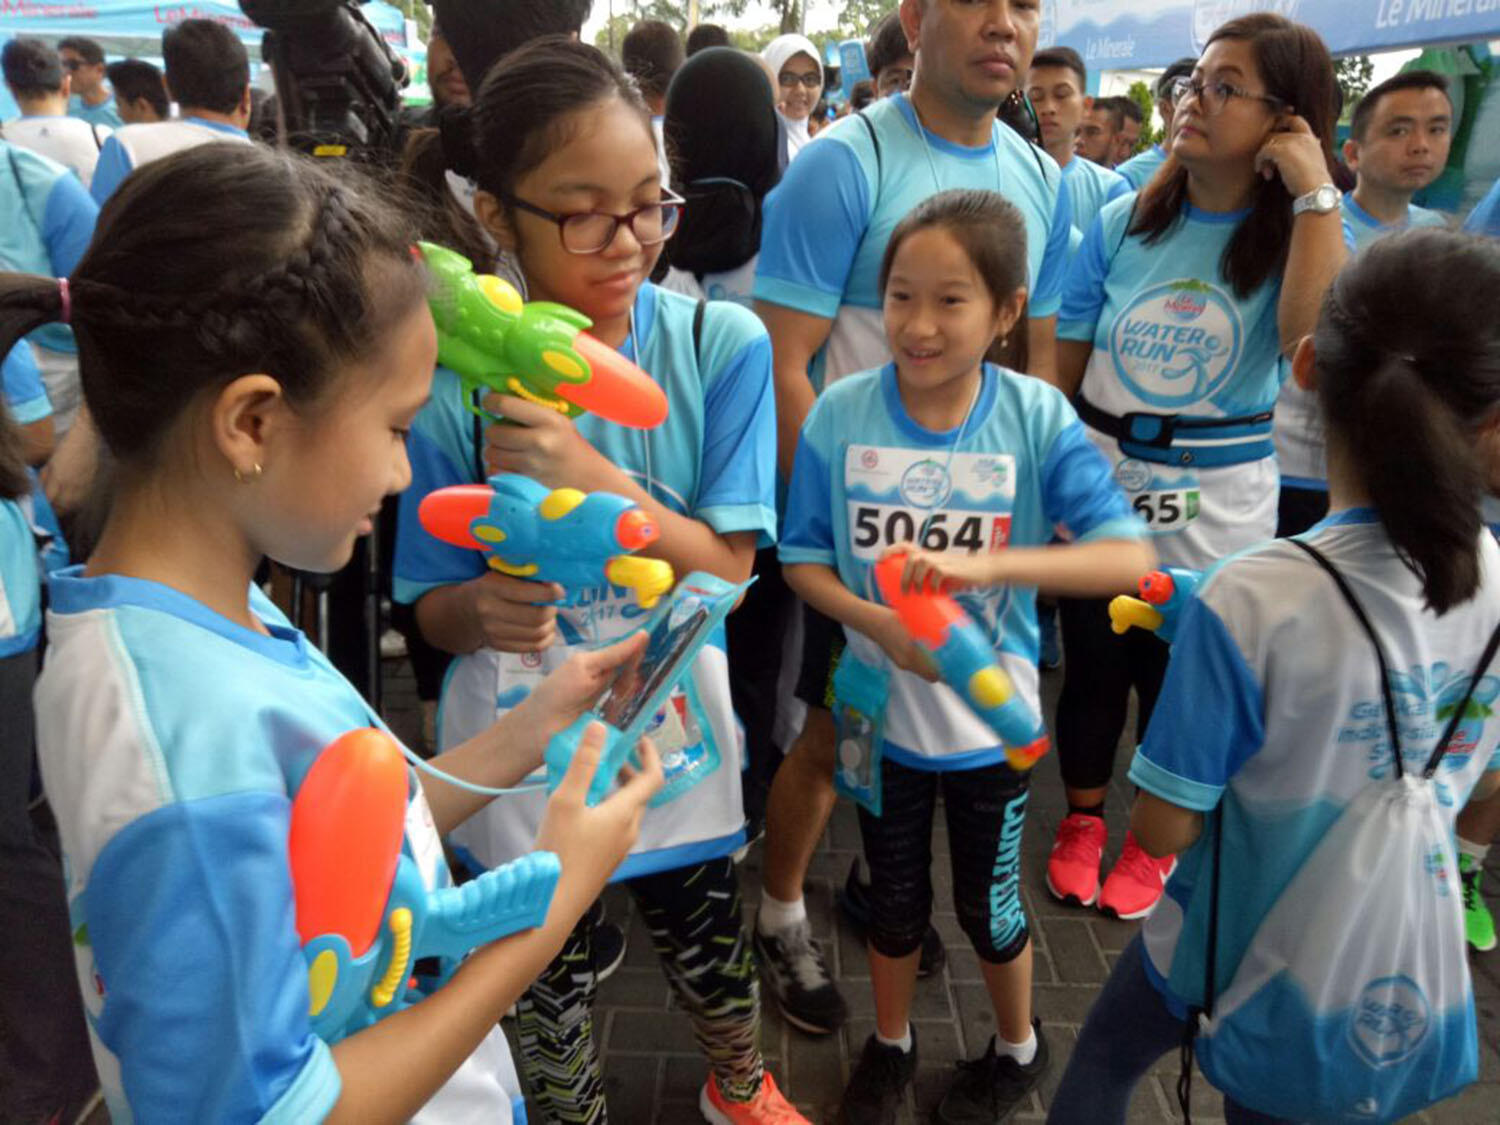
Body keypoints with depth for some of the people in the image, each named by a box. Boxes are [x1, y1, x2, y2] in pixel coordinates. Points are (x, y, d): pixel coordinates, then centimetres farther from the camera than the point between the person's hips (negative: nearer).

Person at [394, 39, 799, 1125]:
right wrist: (483, 611, -29)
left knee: (709, 947, 24)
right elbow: (436, 607, -5)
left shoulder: (722, 344, -14)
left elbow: (725, 567, -15)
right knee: (547, 982, 22)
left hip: (674, 720, 1)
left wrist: (590, 476, -30)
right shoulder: (457, 382, -14)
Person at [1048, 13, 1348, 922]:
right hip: (1099, 481, 2)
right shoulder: (1125, 222, -1)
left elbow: (1312, 342, -27)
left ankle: (1155, 842, 37)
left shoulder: (1299, 231, -6)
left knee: (1179, 675, 12)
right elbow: (1061, 363, 1)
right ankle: (1081, 822, 37)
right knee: (1092, 665, 13)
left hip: (1216, 501, -1)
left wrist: (1314, 191, -24)